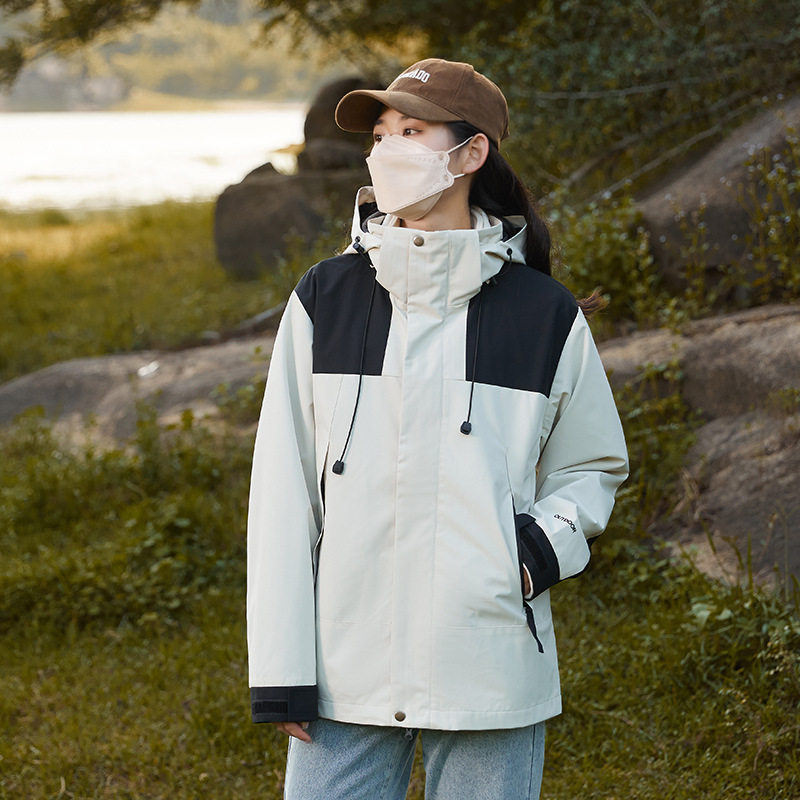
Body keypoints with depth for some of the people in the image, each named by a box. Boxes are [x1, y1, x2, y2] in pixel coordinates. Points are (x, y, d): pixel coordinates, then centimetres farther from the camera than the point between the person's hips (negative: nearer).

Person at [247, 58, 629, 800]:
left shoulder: (545, 316, 2)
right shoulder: (324, 300, 4)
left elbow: (592, 465, 15)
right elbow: (282, 494, 3)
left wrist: (549, 538, -7)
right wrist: (279, 667, -2)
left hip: (492, 677, 0)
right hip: (345, 674, 1)